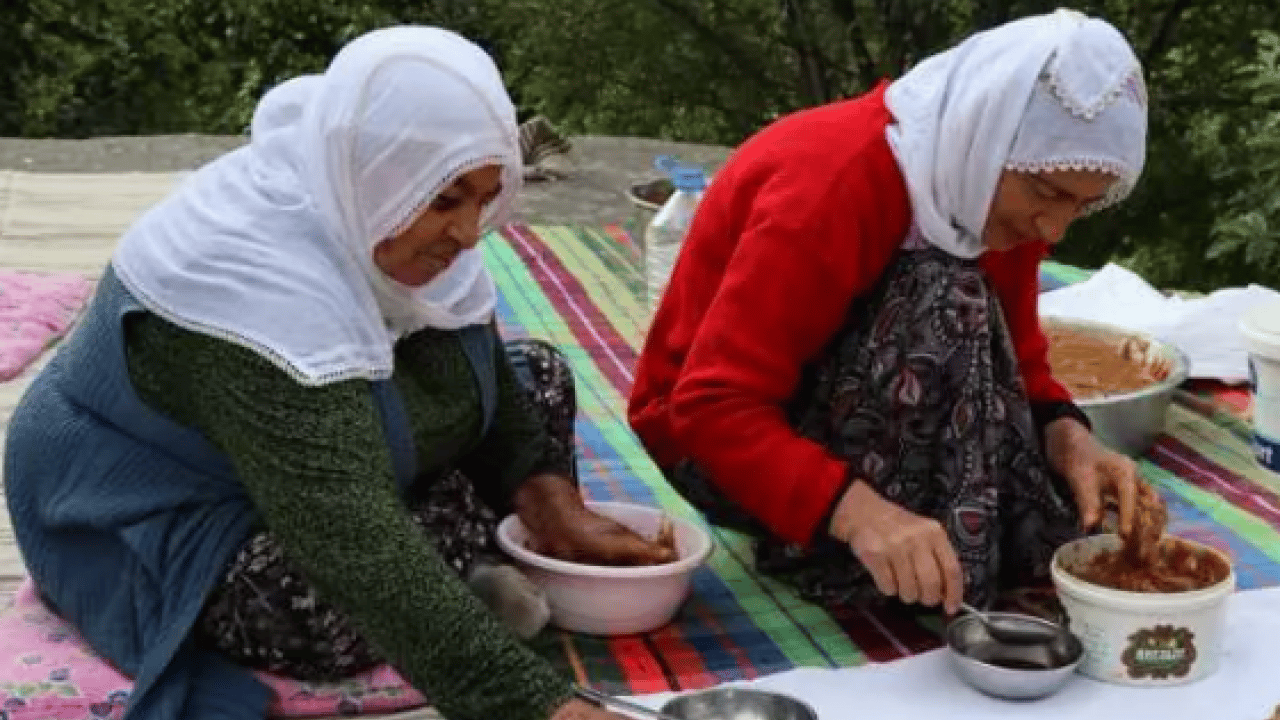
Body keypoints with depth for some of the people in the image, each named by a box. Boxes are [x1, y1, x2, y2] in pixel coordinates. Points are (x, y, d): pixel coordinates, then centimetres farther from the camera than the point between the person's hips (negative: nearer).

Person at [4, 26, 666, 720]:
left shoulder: (371, 210, -11)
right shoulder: (253, 281, -37)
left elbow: (482, 365, 2)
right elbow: (358, 548, -46)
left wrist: (552, 502, -14)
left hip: (322, 482, 9)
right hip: (166, 524, -8)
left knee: (538, 377, 3)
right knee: (353, 592, -36)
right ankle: (477, 573, -6)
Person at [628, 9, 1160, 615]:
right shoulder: (832, 185, -31)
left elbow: (1015, 356, -1)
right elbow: (715, 405, -35)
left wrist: (1069, 438, -23)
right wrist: (861, 511, -49)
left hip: (855, 420, 7)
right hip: (709, 431, -6)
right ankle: (837, 556, -23)